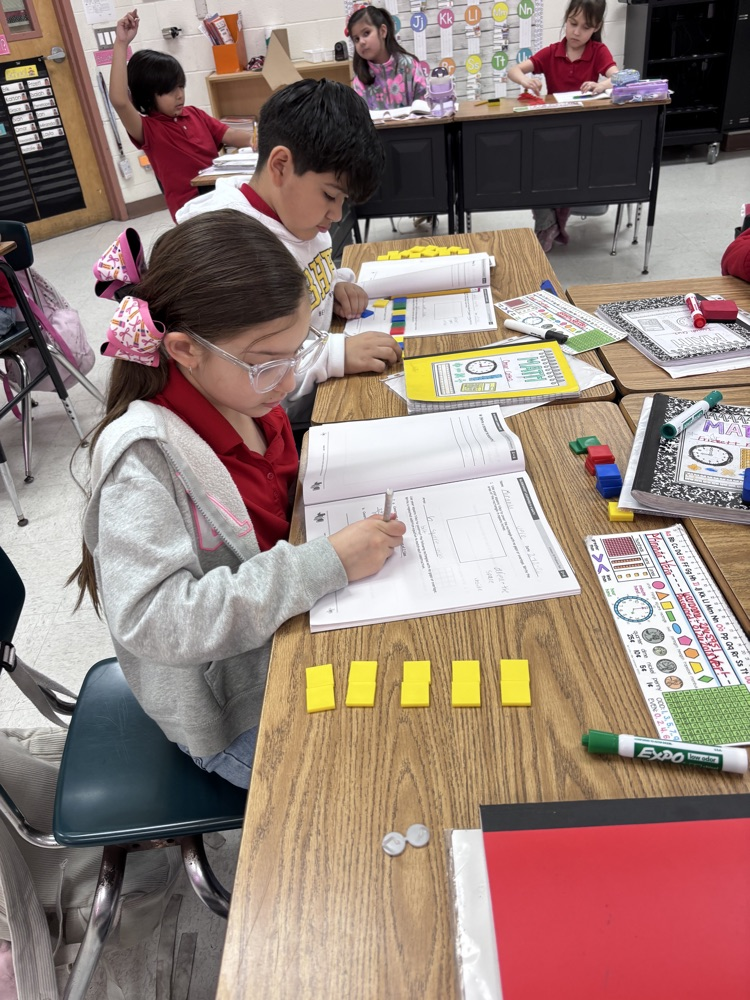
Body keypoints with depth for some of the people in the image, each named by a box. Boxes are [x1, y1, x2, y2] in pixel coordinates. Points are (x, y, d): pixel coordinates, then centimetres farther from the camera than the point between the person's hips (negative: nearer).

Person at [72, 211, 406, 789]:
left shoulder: (243, 395, -6)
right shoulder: (143, 455, -27)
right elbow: (152, 620, -34)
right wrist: (326, 562, -36)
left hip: (296, 639, 7)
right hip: (239, 718, -7)